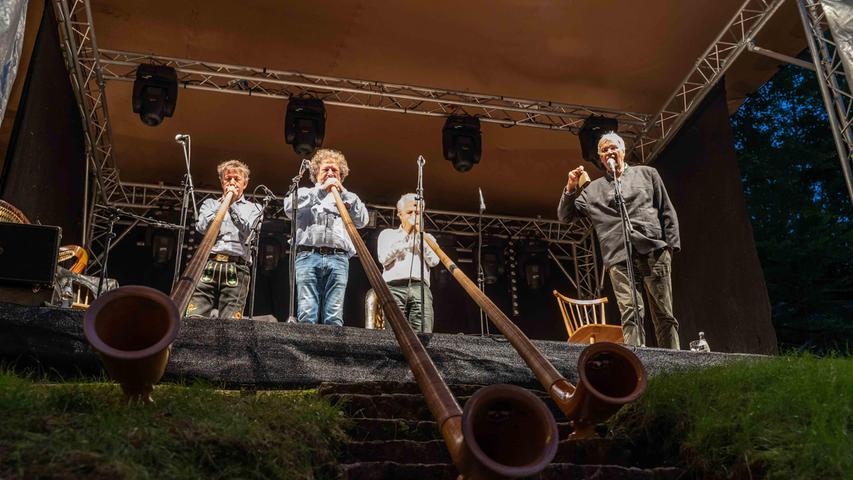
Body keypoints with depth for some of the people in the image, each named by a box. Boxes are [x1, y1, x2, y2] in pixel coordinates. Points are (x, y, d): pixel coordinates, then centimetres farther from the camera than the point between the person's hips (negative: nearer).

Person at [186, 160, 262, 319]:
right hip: (207, 265, 2)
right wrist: (222, 203, 6)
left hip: (236, 269, -1)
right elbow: (201, 227, 6)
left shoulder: (253, 208, 20)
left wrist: (232, 204, 1)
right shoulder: (210, 203, 25)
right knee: (194, 317, -13)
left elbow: (246, 231, 1)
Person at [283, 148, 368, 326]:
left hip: (338, 259, 1)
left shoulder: (349, 198, 30)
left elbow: (362, 220, 12)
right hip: (307, 256, -1)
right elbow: (289, 208, 4)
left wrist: (343, 192, 6)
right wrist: (321, 190, 0)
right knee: (306, 316, -15)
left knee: (335, 318, -12)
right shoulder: (304, 193, 26)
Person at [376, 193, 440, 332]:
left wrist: (419, 235, 9)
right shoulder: (387, 233, 24)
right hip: (394, 287, -1)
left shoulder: (428, 238, 27)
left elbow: (433, 261, 8)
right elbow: (384, 259, 5)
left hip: (420, 288, 1)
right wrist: (405, 235, 8)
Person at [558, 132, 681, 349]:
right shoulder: (593, 189, 22)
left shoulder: (646, 174, 21)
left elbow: (667, 211, 17)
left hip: (654, 251, 0)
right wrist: (571, 188, 2)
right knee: (630, 314, -10)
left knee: (664, 314, -3)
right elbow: (564, 216, 18)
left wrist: (671, 244, 5)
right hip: (619, 258, 0)